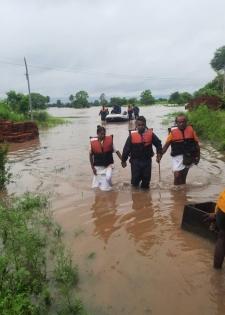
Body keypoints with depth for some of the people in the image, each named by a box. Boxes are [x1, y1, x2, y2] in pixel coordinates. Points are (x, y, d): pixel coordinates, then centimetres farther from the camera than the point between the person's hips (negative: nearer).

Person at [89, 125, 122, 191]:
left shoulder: (110, 140, -9)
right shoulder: (93, 142, -9)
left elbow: (116, 151, -2)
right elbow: (91, 155, 2)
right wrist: (92, 167, 1)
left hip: (108, 165, 0)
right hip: (98, 166, 0)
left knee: (108, 177, -19)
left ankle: (109, 187, 9)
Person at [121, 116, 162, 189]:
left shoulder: (150, 133, -5)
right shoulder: (132, 135, -9)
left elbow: (158, 143, 8)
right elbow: (126, 148, -4)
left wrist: (159, 154, 2)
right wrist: (124, 160, -1)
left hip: (147, 160, 2)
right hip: (135, 161, -1)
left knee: (146, 178, 12)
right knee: (135, 179, 5)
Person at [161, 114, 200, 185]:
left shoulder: (191, 130, -4)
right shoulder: (173, 132, -8)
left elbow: (196, 144, 4)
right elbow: (166, 145, -3)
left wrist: (198, 156, 2)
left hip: (188, 157, 2)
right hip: (177, 157, -2)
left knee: (183, 176, 14)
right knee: (177, 175, -12)